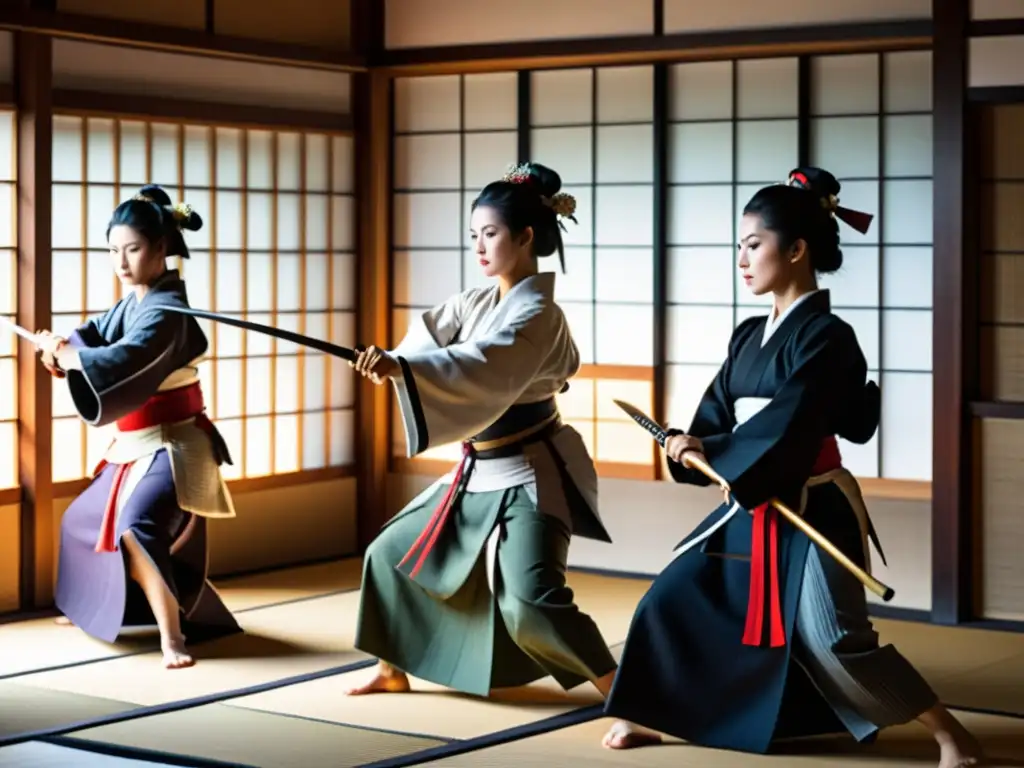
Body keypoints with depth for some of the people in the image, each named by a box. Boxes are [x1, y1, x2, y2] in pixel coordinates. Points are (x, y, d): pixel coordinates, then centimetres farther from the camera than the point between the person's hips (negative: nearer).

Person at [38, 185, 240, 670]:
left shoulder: (166, 311, -20)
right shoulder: (130, 304, 9)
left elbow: (123, 360, -35)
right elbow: (91, 336, 2)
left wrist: (64, 355, -24)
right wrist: (61, 348, -20)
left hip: (171, 446, -10)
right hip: (134, 446, 10)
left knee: (137, 526, -33)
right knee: (85, 519, 25)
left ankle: (171, 634, -32)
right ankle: (91, 607, 48)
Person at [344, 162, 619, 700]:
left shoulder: (536, 313, -21)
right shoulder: (476, 304, 8)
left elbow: (482, 367, -37)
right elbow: (431, 333, -5)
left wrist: (400, 366, -51)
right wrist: (394, 363, -28)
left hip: (528, 476, -9)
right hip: (480, 472, 9)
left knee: (531, 601, -25)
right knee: (393, 552, 16)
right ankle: (392, 670, 34)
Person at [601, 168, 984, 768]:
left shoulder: (825, 337, -15)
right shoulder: (751, 336, 10)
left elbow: (786, 425, -22)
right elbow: (717, 417, 7)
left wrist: (708, 451, -15)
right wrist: (691, 442, -15)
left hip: (811, 510, -8)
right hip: (752, 505, 8)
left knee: (835, 642, -11)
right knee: (673, 600, 8)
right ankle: (648, 716, 25)